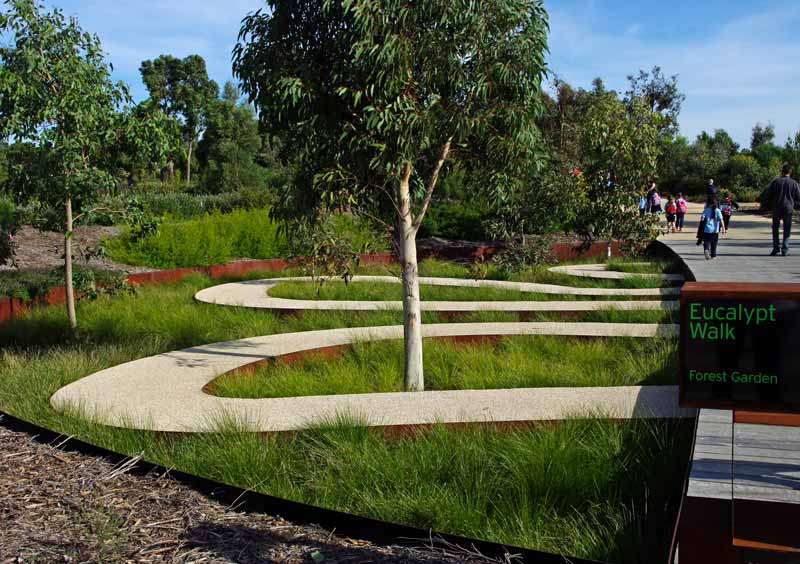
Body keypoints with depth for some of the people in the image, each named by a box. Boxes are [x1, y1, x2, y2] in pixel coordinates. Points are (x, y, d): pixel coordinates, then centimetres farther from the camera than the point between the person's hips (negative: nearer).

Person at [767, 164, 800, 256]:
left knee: (775, 228, 11)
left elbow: (768, 195, -1)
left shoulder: (776, 181, -1)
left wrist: (772, 204, 13)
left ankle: (776, 247, 4)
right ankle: (785, 250, 1)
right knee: (787, 230, 5)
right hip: (788, 208, 0)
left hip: (776, 208, 0)